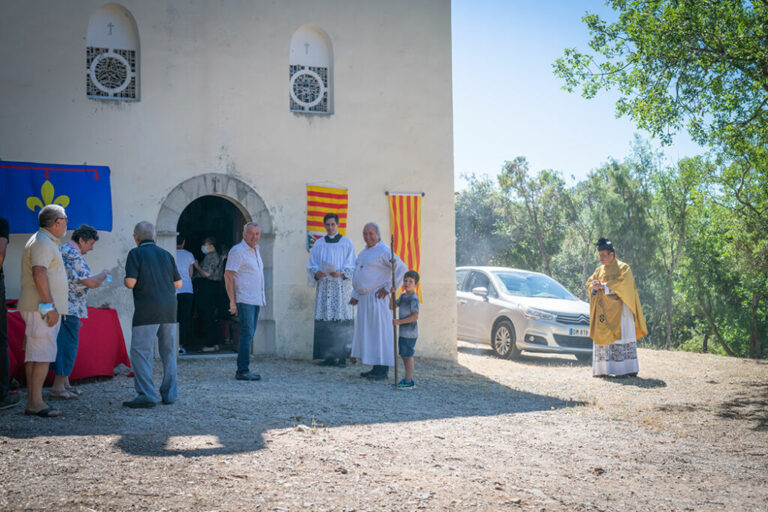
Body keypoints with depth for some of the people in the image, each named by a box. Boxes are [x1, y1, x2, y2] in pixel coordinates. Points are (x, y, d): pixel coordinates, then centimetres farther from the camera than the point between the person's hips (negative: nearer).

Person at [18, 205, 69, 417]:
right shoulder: (42, 242, -12)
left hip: (45, 309, 11)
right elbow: (39, 273, -22)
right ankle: (36, 403, -10)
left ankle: (33, 402, 12)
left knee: (34, 355, 9)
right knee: (42, 354, -10)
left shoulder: (46, 242, 21)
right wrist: (50, 306, -24)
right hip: (43, 308, -11)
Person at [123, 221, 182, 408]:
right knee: (168, 352, 13)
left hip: (147, 309, -5)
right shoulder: (166, 254, 12)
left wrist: (126, 280, 11)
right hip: (169, 308, 5)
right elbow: (178, 283, 12)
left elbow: (130, 282, -11)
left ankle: (146, 396, -9)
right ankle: (169, 394, 17)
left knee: (141, 351, -3)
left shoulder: (136, 253, -2)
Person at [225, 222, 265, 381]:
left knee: (249, 334, 10)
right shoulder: (238, 251, -9)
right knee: (247, 333, -12)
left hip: (256, 300, 9)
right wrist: (232, 301, -17)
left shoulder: (255, 251, 17)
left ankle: (242, 370, 15)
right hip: (244, 300, -9)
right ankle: (243, 371, -11)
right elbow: (228, 275, -13)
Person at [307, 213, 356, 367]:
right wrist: (316, 273, -10)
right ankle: (328, 356, 4)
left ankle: (342, 357, -4)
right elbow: (311, 265, 11)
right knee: (325, 322, -1)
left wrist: (341, 272, -17)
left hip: (341, 286, -2)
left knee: (342, 321, -7)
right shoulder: (319, 243, 14)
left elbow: (352, 266, 2)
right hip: (324, 286, 3)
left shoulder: (347, 243, 6)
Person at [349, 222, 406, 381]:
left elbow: (402, 268, -19)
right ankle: (376, 368, 16)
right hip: (364, 299, 9)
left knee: (380, 334, -6)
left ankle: (382, 370, -2)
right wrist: (355, 295, 17)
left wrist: (388, 288, -17)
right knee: (367, 334, 10)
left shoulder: (383, 251, -11)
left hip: (376, 298, -9)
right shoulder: (364, 253, 18)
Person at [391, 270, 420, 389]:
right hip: (403, 331, 9)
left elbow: (415, 316, -21)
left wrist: (399, 321, -20)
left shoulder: (413, 298, -16)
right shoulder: (403, 296, 12)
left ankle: (408, 381, 2)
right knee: (404, 355, 14)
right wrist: (393, 294, -2)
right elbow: (392, 306, 13)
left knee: (408, 355, -4)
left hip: (410, 332, -9)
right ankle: (408, 379, 23)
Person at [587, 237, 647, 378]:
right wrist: (594, 286, -12)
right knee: (603, 338, 0)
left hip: (619, 309, -5)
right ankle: (603, 370, 1)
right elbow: (589, 282, 11)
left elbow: (622, 282, -14)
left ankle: (627, 369, -8)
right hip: (603, 310, 5)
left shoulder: (623, 267, 0)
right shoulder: (599, 270, 17)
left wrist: (604, 286, -20)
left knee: (620, 337, -9)